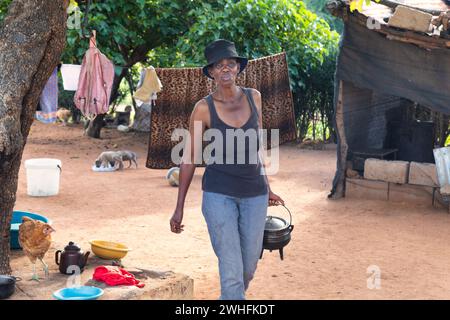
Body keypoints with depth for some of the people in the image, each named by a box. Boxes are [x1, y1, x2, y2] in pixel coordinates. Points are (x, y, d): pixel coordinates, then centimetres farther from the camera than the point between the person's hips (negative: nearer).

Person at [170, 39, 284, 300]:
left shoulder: (253, 97, 2)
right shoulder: (204, 108, -8)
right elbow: (190, 159, -3)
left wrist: (267, 188, 18)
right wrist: (179, 207, -3)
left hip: (254, 194, 4)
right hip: (219, 194, -4)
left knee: (249, 267, 14)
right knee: (232, 271, -7)